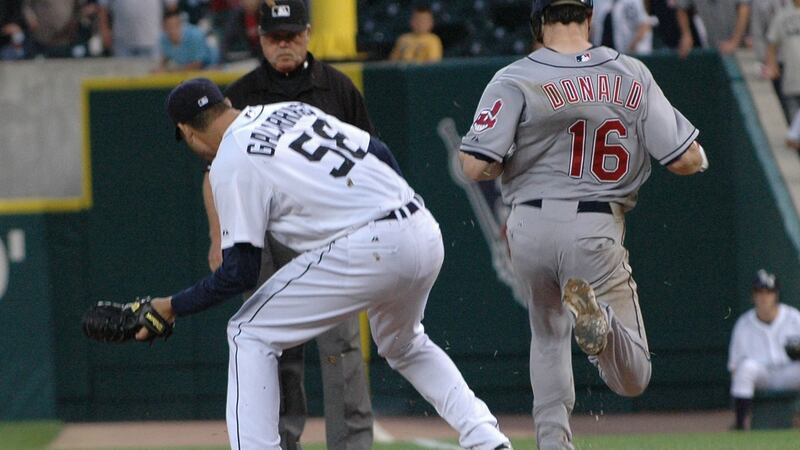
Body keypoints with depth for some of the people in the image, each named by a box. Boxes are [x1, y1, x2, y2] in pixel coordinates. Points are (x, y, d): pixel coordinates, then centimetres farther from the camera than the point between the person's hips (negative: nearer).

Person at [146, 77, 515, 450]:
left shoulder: (230, 164, -3)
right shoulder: (294, 109, 20)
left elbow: (241, 273, -6)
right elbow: (378, 152, 21)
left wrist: (174, 307, 5)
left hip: (367, 250, -8)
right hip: (425, 234, 8)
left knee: (250, 334, 5)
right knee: (404, 345, 34)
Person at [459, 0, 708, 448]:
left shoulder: (515, 80, -5)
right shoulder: (632, 76, 0)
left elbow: (476, 167, -12)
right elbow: (687, 160, -3)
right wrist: (701, 156, 22)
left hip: (530, 230, 1)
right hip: (596, 232, -1)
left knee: (548, 331, 30)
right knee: (632, 379, 3)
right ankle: (598, 320, -30)